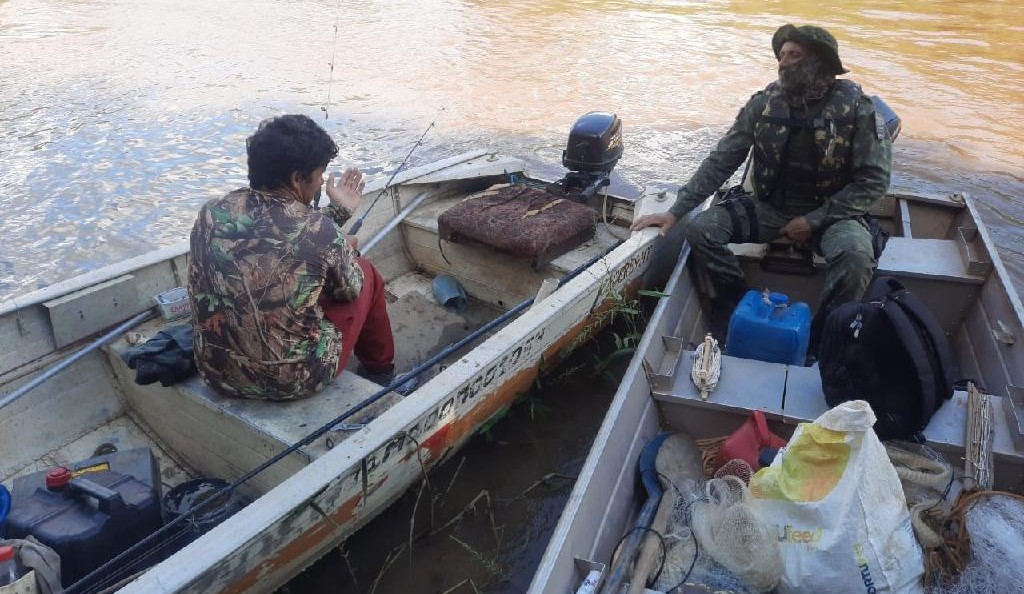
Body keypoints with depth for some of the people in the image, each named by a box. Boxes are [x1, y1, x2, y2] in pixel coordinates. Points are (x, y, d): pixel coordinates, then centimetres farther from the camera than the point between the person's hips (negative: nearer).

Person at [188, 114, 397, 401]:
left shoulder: (211, 213, -6)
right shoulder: (321, 232, -22)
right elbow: (349, 289, 0)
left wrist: (339, 211, 19)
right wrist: (345, 250, 19)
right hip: (295, 380, -5)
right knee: (365, 273, 16)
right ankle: (379, 370, 38)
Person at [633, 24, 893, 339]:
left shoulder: (857, 110, -14)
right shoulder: (764, 102, -7)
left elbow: (874, 181, -11)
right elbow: (720, 162, -5)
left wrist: (813, 221, -18)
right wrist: (676, 211, -12)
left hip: (829, 211, -2)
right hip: (768, 206, 3)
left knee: (856, 255, -34)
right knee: (699, 230, -19)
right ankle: (742, 305, 2)